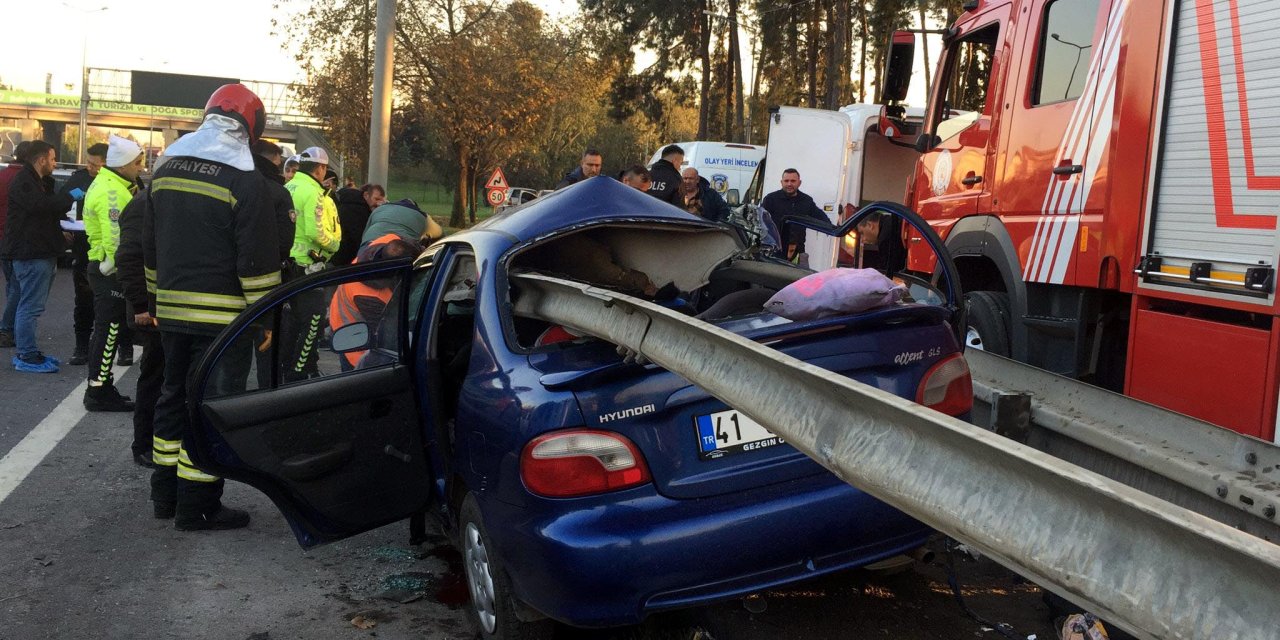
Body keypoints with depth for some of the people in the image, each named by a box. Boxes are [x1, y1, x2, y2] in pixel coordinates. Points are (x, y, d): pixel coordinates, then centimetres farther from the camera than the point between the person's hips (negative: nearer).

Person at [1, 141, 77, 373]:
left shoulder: (38, 181, 20)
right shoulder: (24, 181, -13)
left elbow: (48, 209, 27)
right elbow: (39, 205, -28)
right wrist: (70, 196, -17)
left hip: (42, 252, 11)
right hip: (31, 253, -11)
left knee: (30, 305, 15)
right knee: (30, 306, -9)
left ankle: (26, 352, 23)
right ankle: (27, 357, -6)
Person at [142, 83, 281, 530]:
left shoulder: (166, 170, 10)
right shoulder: (245, 182, -14)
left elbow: (151, 246, 18)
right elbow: (257, 261, -15)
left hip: (172, 311, 7)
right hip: (223, 316, -7)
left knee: (174, 396, 18)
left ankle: (165, 494, 27)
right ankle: (196, 508, 4)